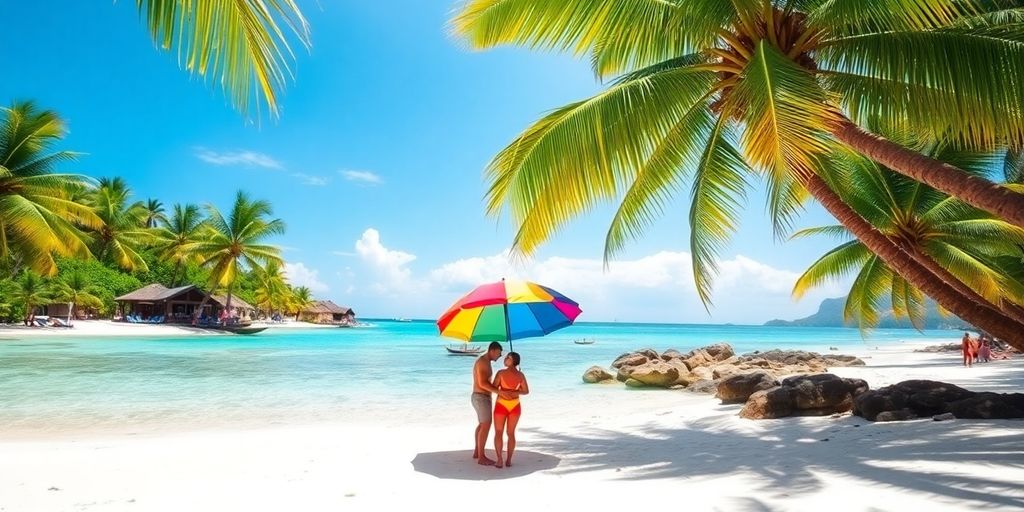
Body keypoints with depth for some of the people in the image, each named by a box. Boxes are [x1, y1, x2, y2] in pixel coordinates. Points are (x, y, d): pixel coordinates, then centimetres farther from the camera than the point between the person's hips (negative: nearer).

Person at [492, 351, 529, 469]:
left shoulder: (501, 372, -13)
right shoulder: (520, 375, -2)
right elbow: (526, 391, 4)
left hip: (501, 405, -3)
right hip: (515, 406, 3)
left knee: (498, 433, 7)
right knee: (511, 433, 15)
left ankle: (499, 460, -2)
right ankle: (508, 460, 11)